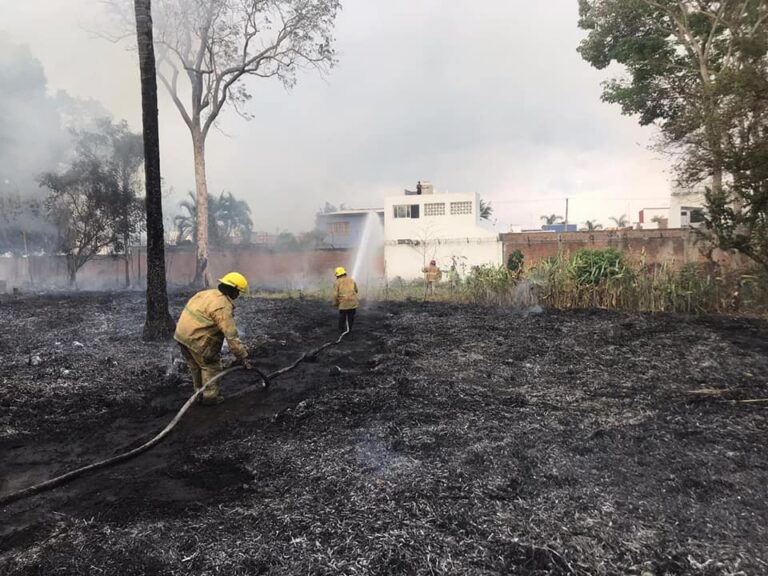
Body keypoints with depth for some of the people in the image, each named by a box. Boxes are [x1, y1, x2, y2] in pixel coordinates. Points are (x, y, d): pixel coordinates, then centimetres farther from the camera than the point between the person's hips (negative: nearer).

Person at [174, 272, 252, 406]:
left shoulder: (208, 293, 9)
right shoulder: (223, 307, -19)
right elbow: (231, 336, -22)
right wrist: (243, 357, -17)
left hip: (181, 334, 9)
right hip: (197, 340, -9)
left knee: (196, 367, 23)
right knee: (211, 366, 8)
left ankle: (200, 393, 37)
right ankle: (210, 397, 16)